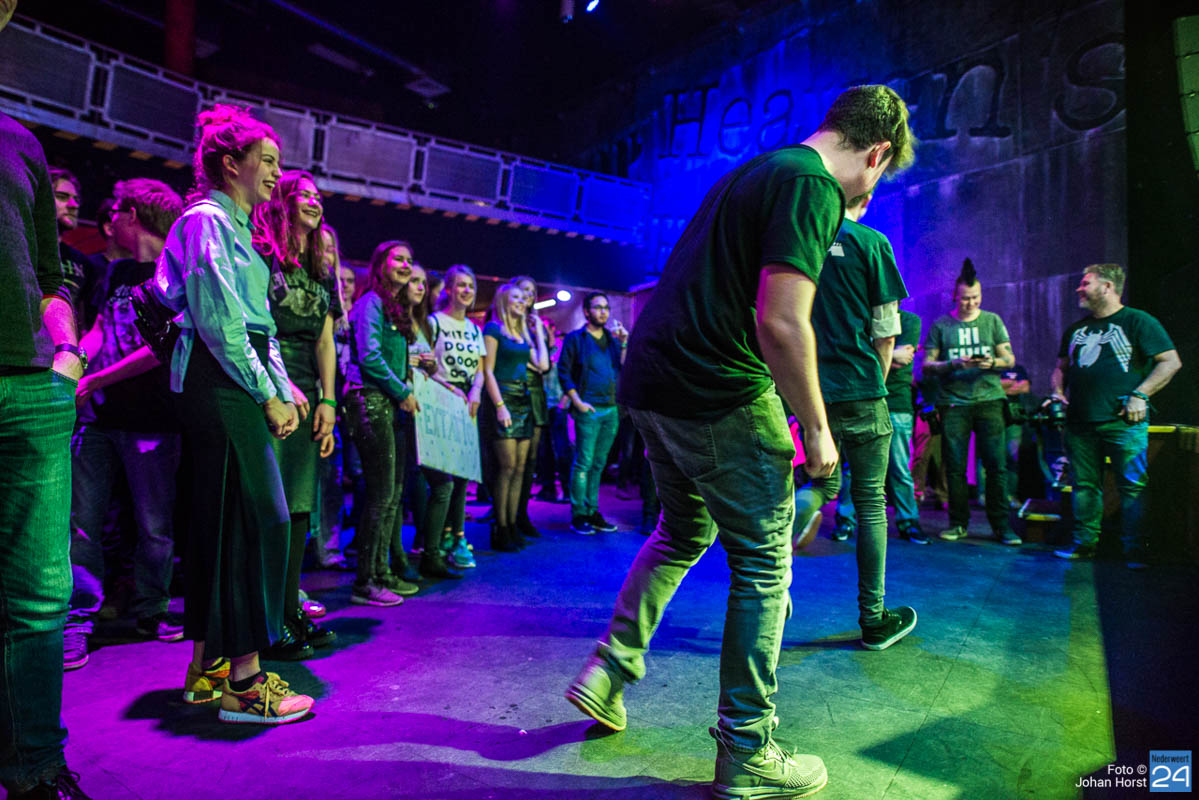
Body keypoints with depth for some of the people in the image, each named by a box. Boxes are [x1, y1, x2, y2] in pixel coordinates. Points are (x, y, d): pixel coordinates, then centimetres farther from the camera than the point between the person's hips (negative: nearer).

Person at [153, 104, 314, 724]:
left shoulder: (236, 225, 24)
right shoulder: (207, 219, -5)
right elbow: (220, 323, -15)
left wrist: (283, 389, 11)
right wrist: (266, 394, -12)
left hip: (233, 385, 10)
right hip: (221, 385, -10)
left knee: (222, 521, 10)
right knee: (254, 519, -10)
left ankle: (208, 667, 20)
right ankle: (244, 682, -2)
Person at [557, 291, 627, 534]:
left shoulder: (612, 338, 17)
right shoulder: (575, 338, 1)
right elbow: (563, 372, -5)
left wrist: (624, 343, 2)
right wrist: (577, 402, -12)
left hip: (611, 409, 6)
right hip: (588, 409, -6)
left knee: (598, 464, 11)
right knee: (583, 463, -5)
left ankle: (592, 512, 18)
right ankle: (578, 515, 1)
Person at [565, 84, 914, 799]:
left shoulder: (758, 172, 20)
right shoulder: (813, 187, -10)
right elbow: (780, 323, -22)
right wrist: (817, 429, -11)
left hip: (651, 380, 9)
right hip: (721, 397, -9)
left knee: (682, 535, 25)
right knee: (764, 568, 4)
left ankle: (609, 672, 28)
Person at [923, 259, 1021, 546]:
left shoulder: (992, 321, 11)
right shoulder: (940, 325, 7)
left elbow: (1010, 359, 9)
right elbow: (927, 364, 2)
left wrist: (993, 363, -13)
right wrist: (954, 364, -15)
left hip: (989, 399, 1)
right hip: (953, 402, 0)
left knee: (996, 464, -4)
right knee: (955, 466, 1)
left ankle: (1002, 525, 5)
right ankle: (958, 523, 12)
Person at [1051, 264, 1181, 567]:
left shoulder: (1138, 321, 0)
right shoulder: (1076, 329, 18)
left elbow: (1171, 362, -4)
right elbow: (1061, 368, 28)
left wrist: (1140, 395, -12)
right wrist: (1058, 393, 10)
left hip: (1123, 422, -5)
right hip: (1080, 422, 6)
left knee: (1132, 486, -4)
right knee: (1084, 485, 8)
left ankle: (1135, 550, 3)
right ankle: (1084, 543, 16)